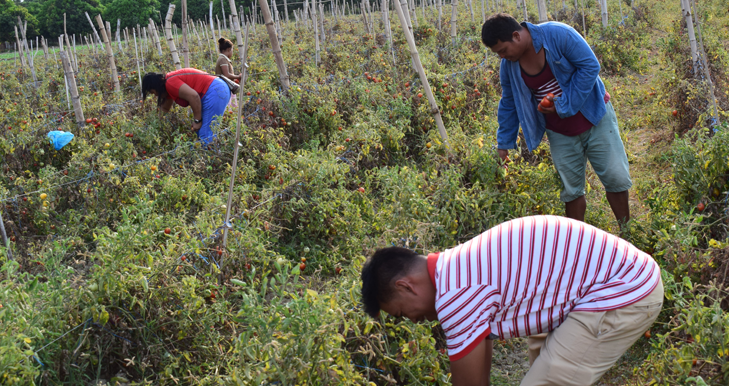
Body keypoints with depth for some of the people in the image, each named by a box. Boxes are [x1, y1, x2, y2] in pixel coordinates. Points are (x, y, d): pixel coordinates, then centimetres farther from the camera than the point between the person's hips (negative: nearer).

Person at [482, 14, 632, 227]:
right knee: (571, 190, 3)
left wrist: (565, 105, -22)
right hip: (560, 134, 3)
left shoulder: (558, 34, -21)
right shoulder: (508, 65, -5)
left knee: (616, 178, -2)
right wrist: (504, 143, 9)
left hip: (595, 119, -3)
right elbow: (509, 105, 8)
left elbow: (590, 65, -19)